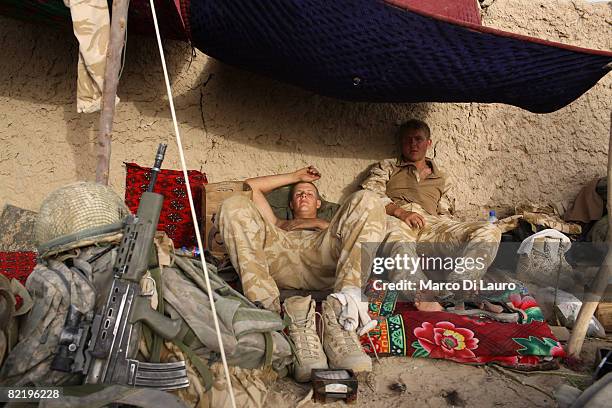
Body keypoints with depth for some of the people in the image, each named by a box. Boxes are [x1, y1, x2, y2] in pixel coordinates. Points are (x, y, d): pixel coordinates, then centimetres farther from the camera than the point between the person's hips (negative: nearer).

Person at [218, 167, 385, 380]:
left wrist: (319, 223, 16)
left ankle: (340, 306, -39)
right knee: (234, 205, -17)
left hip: (325, 260, 0)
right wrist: (296, 176, 48)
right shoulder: (279, 225, 47)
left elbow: (354, 230, 23)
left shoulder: (328, 227, 45)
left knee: (367, 200, -17)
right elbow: (251, 186, 44)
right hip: (279, 260, 1)